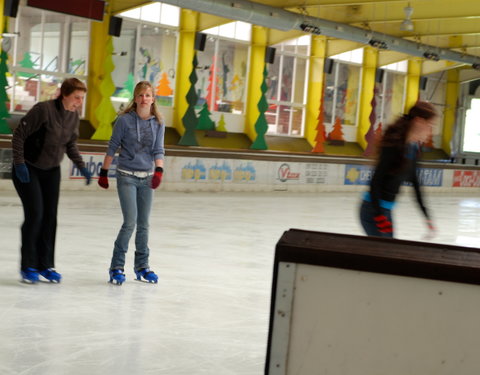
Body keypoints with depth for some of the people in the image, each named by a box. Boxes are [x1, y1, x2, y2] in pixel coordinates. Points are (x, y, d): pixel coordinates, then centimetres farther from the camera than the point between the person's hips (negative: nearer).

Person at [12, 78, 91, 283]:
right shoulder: (43, 109, -24)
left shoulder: (74, 115, -3)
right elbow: (19, 134, -18)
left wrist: (81, 166, 0)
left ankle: (45, 264, 16)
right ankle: (28, 266, 3)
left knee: (50, 217, 4)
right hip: (28, 169, -6)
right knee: (35, 214, -10)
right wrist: (19, 164, -20)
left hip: (52, 171, 6)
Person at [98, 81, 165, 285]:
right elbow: (112, 147, -1)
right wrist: (104, 172, 1)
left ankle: (142, 266, 24)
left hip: (146, 178, 4)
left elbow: (158, 150, 0)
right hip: (126, 176, -4)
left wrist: (159, 171, -17)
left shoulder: (158, 123, 2)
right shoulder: (125, 120, -7)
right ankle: (116, 266, 1)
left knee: (143, 224, 9)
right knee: (130, 222, -12)